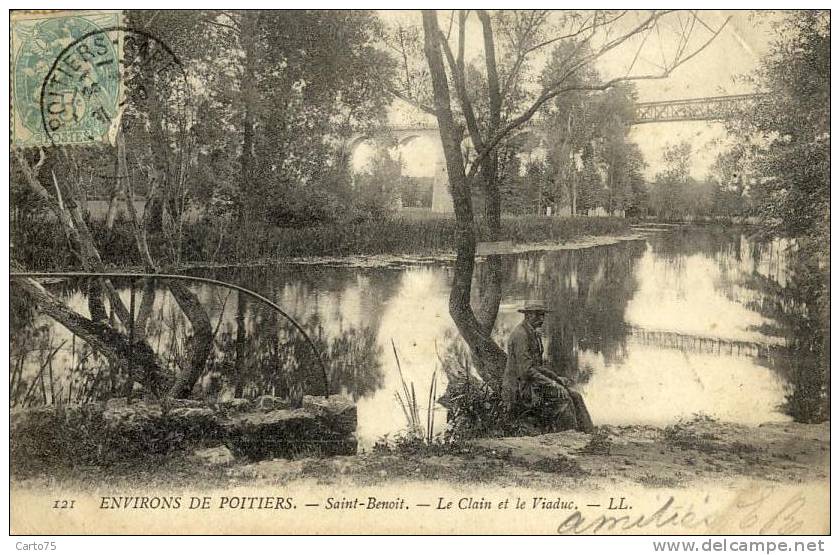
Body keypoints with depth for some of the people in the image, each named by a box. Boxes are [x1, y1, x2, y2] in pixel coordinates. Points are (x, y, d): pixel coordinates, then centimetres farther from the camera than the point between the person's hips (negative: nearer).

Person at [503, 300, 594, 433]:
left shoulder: (533, 334, 15)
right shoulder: (520, 334, -17)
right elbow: (526, 370, -24)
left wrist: (557, 378, 8)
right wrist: (551, 384, -22)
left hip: (531, 386, 9)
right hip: (519, 391, -9)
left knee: (575, 397, -2)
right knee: (561, 396, -22)